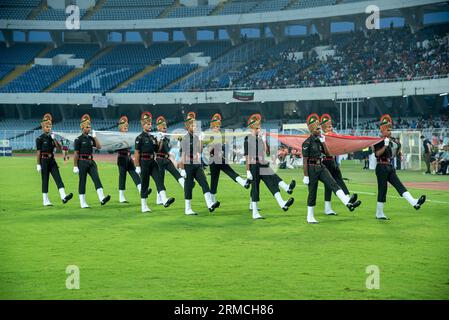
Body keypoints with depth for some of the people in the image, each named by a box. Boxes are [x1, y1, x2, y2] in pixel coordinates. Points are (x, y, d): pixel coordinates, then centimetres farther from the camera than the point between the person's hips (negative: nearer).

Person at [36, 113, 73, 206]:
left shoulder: (51, 137, 12)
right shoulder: (40, 138, -4)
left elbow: (59, 148, 3)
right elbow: (38, 152, -6)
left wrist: (54, 139, -8)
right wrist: (38, 164, -10)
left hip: (52, 160, 5)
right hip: (44, 160, -5)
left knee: (58, 177, -7)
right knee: (45, 180, 0)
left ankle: (63, 197, -17)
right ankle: (45, 201, 6)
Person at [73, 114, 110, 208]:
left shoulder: (91, 138, 12)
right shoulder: (78, 139, -5)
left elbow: (99, 147, 3)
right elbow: (76, 154, -7)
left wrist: (95, 137, -3)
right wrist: (75, 166, -10)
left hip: (91, 162, 5)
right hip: (82, 162, -5)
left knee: (96, 178, -11)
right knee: (82, 182, 1)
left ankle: (102, 199, -23)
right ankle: (83, 203, 7)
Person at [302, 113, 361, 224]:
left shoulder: (320, 140, 11)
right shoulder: (307, 142, -10)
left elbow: (327, 154, 8)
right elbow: (305, 161, -12)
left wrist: (323, 142, -1)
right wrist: (306, 176, -15)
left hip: (321, 167, 6)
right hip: (312, 169, -6)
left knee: (333, 184, -13)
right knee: (312, 192, 0)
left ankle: (347, 202, -29)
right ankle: (310, 217, 9)